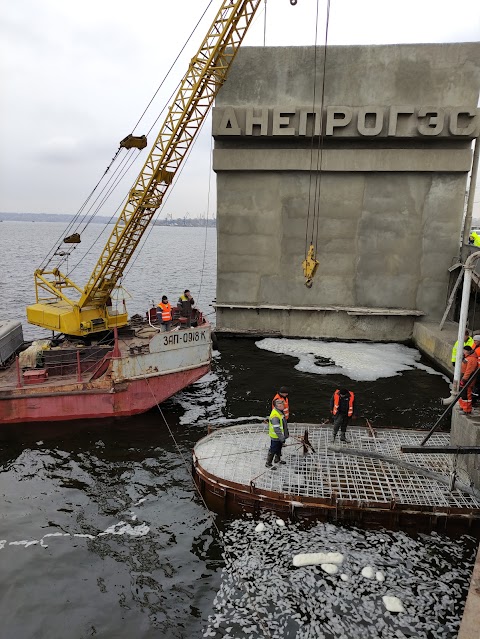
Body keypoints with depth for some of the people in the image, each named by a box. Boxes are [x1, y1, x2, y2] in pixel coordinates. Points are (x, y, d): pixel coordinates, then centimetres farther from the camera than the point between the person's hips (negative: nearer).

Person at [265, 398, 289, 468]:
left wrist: (284, 435, 22)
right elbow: (277, 429, -31)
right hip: (275, 437, -10)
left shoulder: (280, 411, 0)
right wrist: (282, 438, -26)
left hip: (280, 436, 10)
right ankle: (268, 463, 21)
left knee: (279, 448, 27)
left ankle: (277, 459, 47)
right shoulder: (275, 416, -32)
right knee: (273, 450, 5)